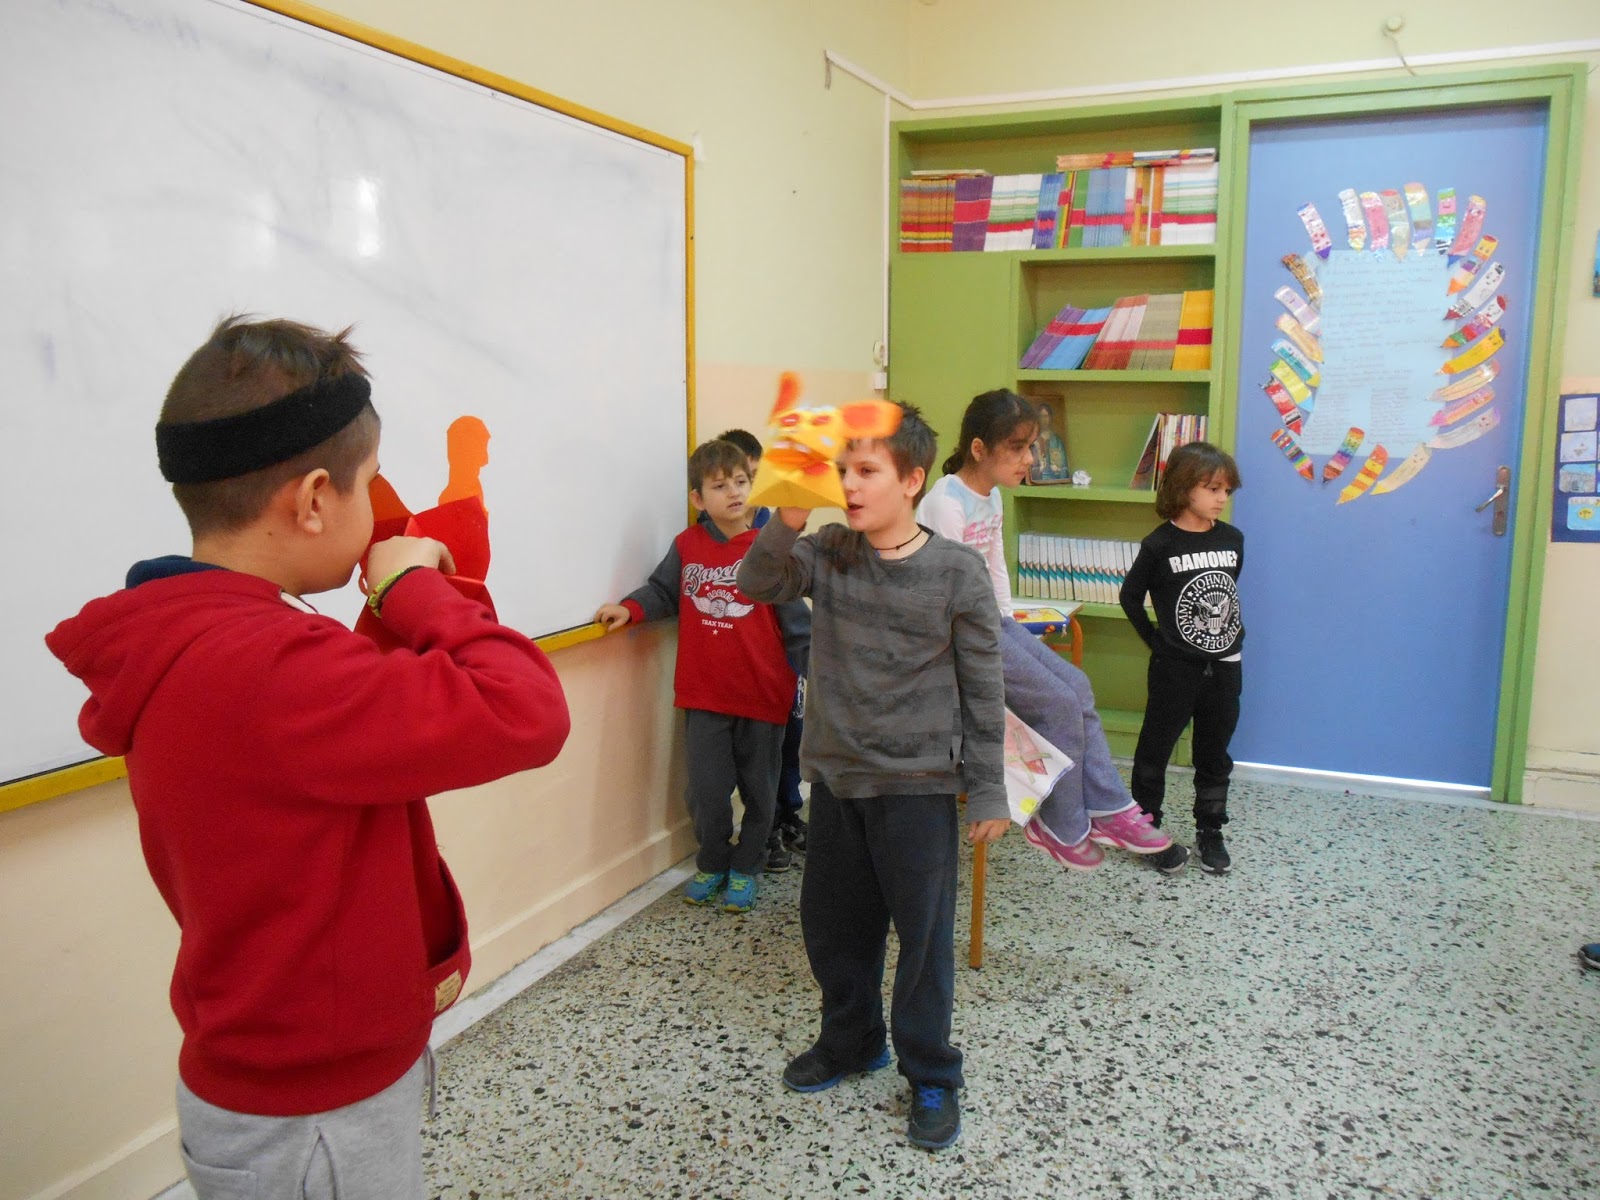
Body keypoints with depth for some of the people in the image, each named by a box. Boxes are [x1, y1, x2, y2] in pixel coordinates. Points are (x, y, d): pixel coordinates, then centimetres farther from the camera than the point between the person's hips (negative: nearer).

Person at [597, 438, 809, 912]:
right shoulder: (686, 546, -2)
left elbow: (794, 619, -6)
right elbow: (661, 591, 10)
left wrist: (815, 668, -8)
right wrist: (629, 608, -8)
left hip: (762, 693, -1)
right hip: (704, 695, 1)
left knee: (758, 788, 12)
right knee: (706, 789, 7)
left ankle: (745, 869, 32)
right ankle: (711, 864, 31)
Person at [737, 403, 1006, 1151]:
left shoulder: (957, 572, -11)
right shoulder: (828, 553, 0)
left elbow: (982, 690, -6)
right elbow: (758, 583, -14)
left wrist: (987, 791, -4)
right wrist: (788, 520, -31)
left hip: (919, 782, -4)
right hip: (836, 775, 5)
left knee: (922, 934, 7)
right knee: (829, 921, 17)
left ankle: (931, 1075, 28)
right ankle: (852, 1041, 41)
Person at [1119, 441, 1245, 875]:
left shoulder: (1233, 540, 1)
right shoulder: (1160, 545, -12)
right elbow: (1130, 597, -2)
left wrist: (1231, 636, 10)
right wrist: (1156, 641, -3)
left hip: (1224, 666, 4)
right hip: (1175, 669, -4)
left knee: (1215, 754, 14)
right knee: (1155, 749, 7)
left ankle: (1210, 831, 27)